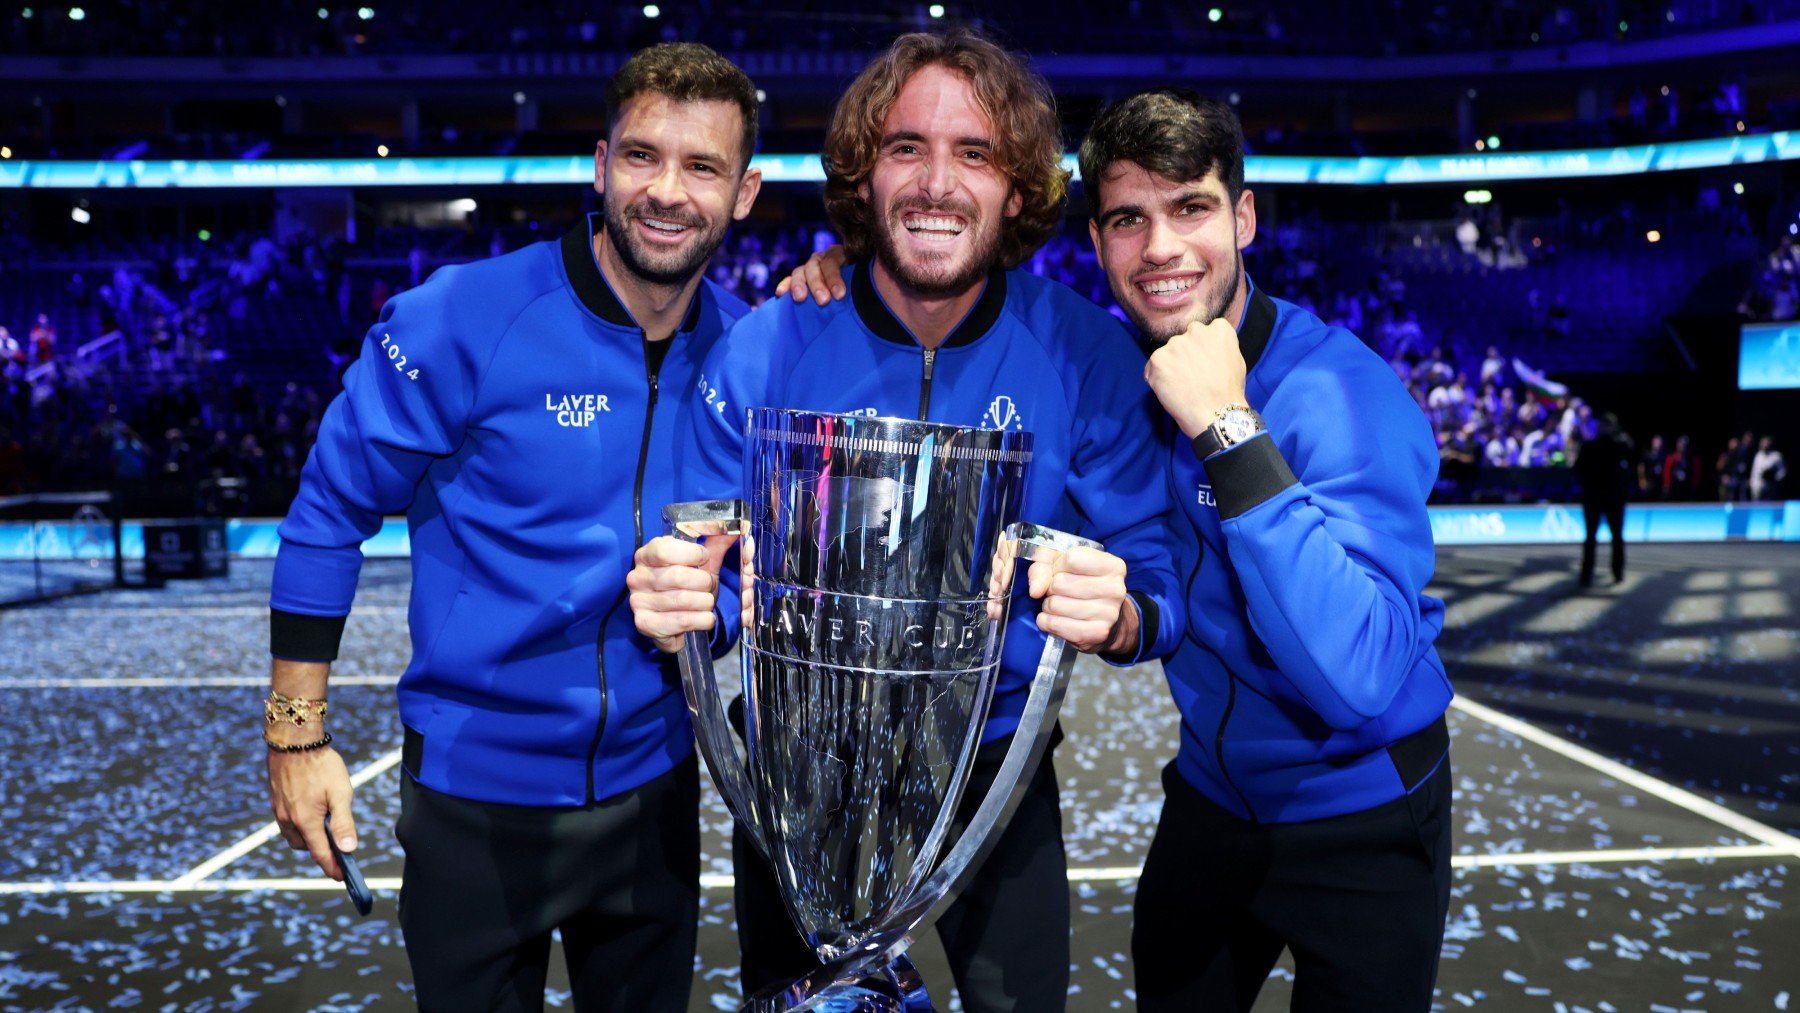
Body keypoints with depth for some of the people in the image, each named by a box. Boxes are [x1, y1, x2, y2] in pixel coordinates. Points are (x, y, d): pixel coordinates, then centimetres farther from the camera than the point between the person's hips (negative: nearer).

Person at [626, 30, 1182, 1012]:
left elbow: (1155, 584, -12)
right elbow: (707, 580, -9)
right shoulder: (764, 351, -15)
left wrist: (1118, 617, -35)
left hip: (998, 764, 0)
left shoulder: (1087, 353, -15)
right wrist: (678, 601, -32)